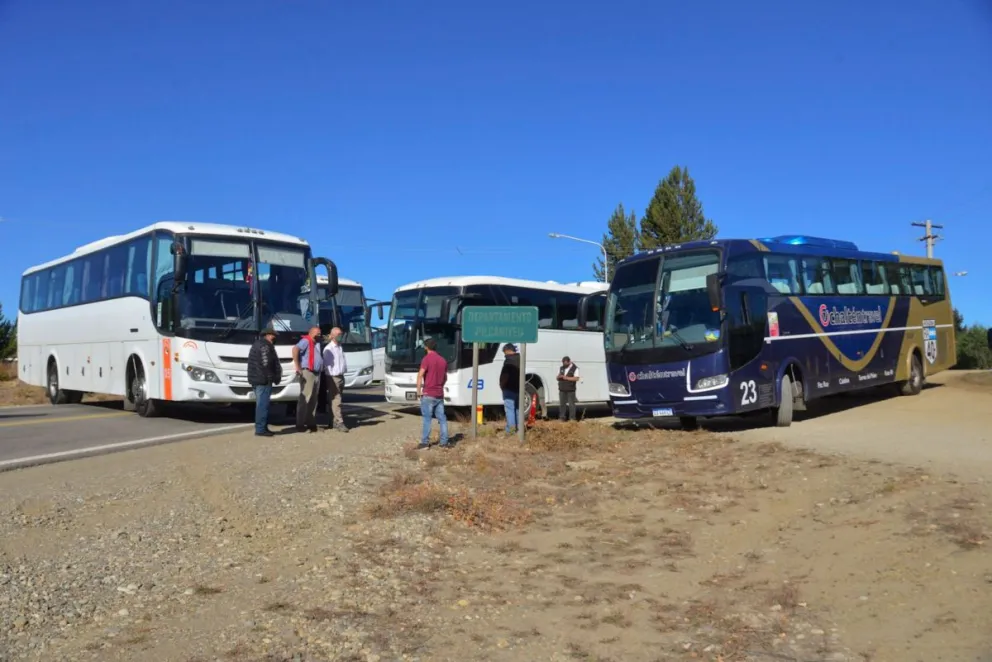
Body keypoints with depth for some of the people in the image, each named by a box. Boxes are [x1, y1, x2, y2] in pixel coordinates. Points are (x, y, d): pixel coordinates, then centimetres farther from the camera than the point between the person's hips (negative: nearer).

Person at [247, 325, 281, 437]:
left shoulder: (256, 345, 21)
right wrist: (274, 377, -13)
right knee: (263, 405, -9)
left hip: (256, 378, 10)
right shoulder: (265, 345, -10)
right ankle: (260, 429, -9)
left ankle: (262, 427, 19)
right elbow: (266, 364, -19)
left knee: (261, 404, 15)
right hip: (263, 379, -10)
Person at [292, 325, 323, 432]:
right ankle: (300, 424, -7)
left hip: (316, 374, 9)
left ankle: (311, 423, 16)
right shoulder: (306, 341, -8)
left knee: (314, 399, 10)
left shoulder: (317, 343, 19)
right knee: (305, 398, -9)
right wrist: (297, 366, -25)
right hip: (307, 372, -9)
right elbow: (295, 349, -26)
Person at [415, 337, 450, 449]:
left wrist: (418, 391, -12)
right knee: (442, 418, 7)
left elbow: (420, 375, -17)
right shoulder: (443, 360, 11)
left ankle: (425, 442, -2)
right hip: (439, 394, 6)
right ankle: (444, 442, 8)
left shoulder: (427, 358, -9)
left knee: (427, 418, -3)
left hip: (428, 394, -6)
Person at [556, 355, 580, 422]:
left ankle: (572, 418, 3)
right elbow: (557, 377, 16)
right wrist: (559, 376, -8)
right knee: (562, 404, 6)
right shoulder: (561, 368, 14)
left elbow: (576, 378, -13)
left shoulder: (575, 368, -3)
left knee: (571, 404, -2)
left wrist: (566, 378, -18)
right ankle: (561, 417, 12)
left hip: (570, 390, -5)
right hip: (562, 389, 5)